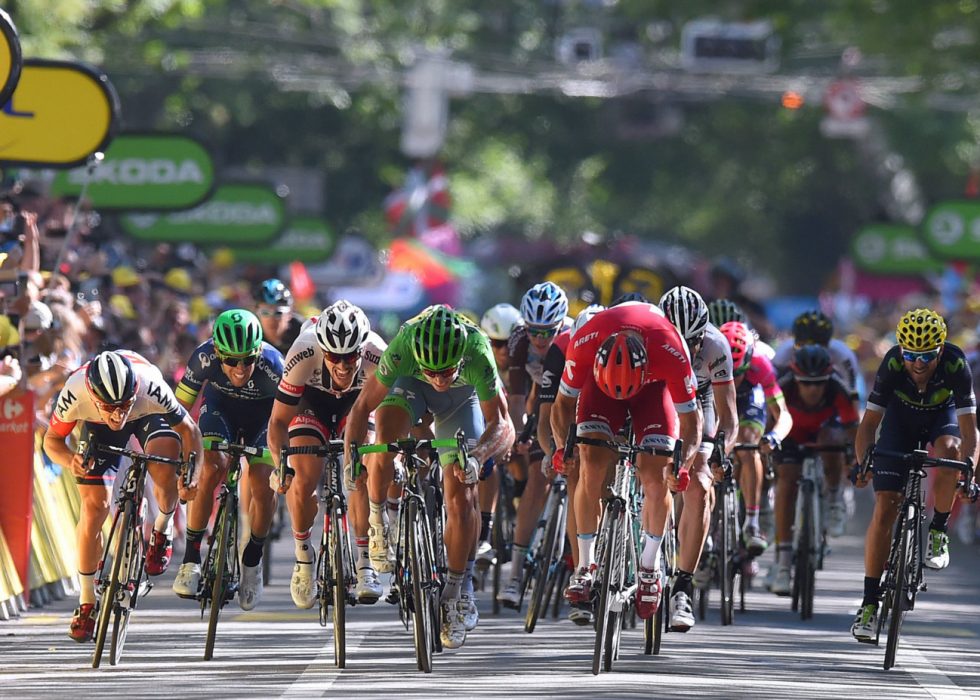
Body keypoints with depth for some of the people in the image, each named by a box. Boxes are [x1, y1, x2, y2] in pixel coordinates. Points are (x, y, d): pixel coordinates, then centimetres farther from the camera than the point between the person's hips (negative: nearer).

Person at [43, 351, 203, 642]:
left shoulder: (150, 386, -41)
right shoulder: (75, 394, -38)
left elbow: (188, 430, -24)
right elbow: (52, 439, -20)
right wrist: (71, 461, -41)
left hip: (149, 416, -1)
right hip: (98, 428, 1)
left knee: (165, 470, -31)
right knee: (95, 506, -10)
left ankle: (162, 530, 2)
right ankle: (86, 604, 4)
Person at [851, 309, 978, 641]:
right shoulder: (892, 365, -32)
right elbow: (869, 422, -28)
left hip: (942, 416, 0)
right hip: (901, 418, 0)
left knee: (948, 449, -36)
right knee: (885, 507, -11)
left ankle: (938, 532, -12)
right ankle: (869, 603, -5)